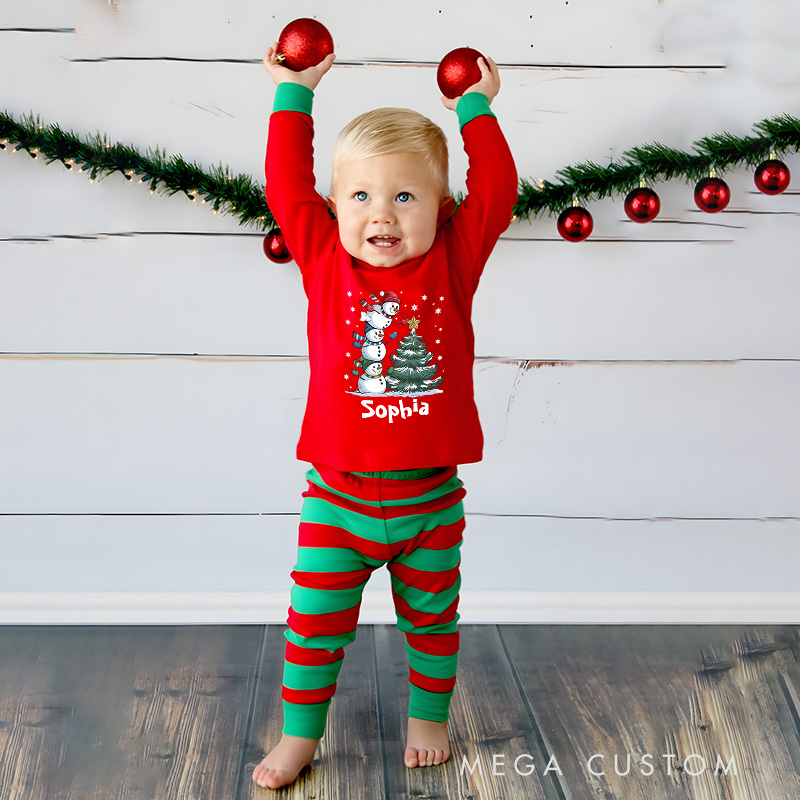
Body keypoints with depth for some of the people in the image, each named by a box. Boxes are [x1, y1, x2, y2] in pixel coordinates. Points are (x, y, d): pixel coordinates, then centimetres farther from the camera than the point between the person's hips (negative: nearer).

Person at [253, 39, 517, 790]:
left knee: (431, 618, 18)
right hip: (337, 499, 0)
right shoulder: (325, 262, -3)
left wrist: (476, 108, 6)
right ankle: (299, 733, 29)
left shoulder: (452, 263, -2)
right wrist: (294, 94, 2)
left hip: (432, 500, 1)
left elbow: (495, 192, -2)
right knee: (314, 621, 8)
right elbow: (286, 187, -3)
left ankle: (428, 715, 41)